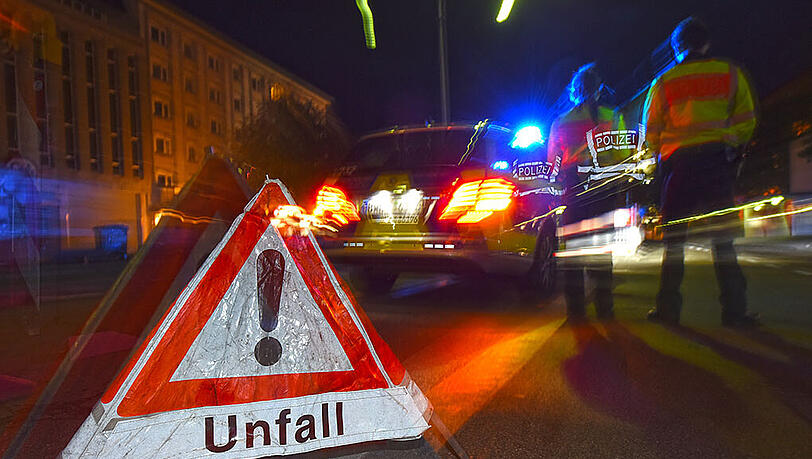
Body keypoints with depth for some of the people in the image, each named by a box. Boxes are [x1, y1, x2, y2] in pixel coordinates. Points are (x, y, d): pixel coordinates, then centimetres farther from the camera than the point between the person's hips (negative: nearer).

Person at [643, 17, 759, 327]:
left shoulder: (663, 82, 7)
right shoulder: (731, 73, 9)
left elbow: (651, 131, 6)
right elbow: (746, 121, 8)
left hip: (676, 161, 0)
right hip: (719, 159, 1)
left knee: (673, 236, 2)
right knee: (722, 236, 3)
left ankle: (668, 308, 2)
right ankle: (734, 309, 0)